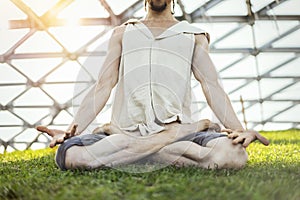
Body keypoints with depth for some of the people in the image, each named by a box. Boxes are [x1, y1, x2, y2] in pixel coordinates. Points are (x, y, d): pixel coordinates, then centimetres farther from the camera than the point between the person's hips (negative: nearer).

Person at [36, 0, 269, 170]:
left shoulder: (193, 35, 19)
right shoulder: (123, 33, 22)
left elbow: (213, 87, 7)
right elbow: (103, 87, 14)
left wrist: (239, 130, -10)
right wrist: (72, 130, 0)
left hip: (177, 128, 1)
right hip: (126, 132, 0)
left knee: (234, 154, -31)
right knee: (68, 154, -29)